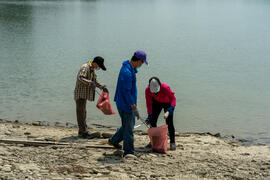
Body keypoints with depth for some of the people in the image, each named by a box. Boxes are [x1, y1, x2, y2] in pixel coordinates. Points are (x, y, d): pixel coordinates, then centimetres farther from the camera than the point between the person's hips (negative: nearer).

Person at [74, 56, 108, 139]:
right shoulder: (85, 67, -18)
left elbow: (95, 81, 24)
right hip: (80, 93, -10)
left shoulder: (92, 69, 13)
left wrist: (102, 87, 14)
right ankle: (83, 132, -8)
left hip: (85, 94, 10)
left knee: (83, 112, 15)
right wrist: (90, 83, -36)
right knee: (81, 112, -8)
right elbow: (80, 78, -32)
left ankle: (81, 132, 23)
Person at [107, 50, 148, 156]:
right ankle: (128, 152, 9)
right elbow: (126, 91, -26)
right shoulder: (127, 72, -26)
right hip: (126, 104, -10)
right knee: (128, 128, -1)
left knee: (128, 124, 20)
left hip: (126, 103, 10)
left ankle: (113, 141, 32)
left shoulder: (131, 69, 8)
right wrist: (134, 107, -24)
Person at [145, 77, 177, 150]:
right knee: (152, 121, 1)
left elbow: (173, 98, -28)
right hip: (157, 103, 4)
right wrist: (149, 115, -23)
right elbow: (149, 103, -16)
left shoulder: (165, 88, -37)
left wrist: (172, 107, -45)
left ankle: (172, 143, -2)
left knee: (169, 123, -10)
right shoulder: (147, 90, -25)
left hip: (167, 103, -4)